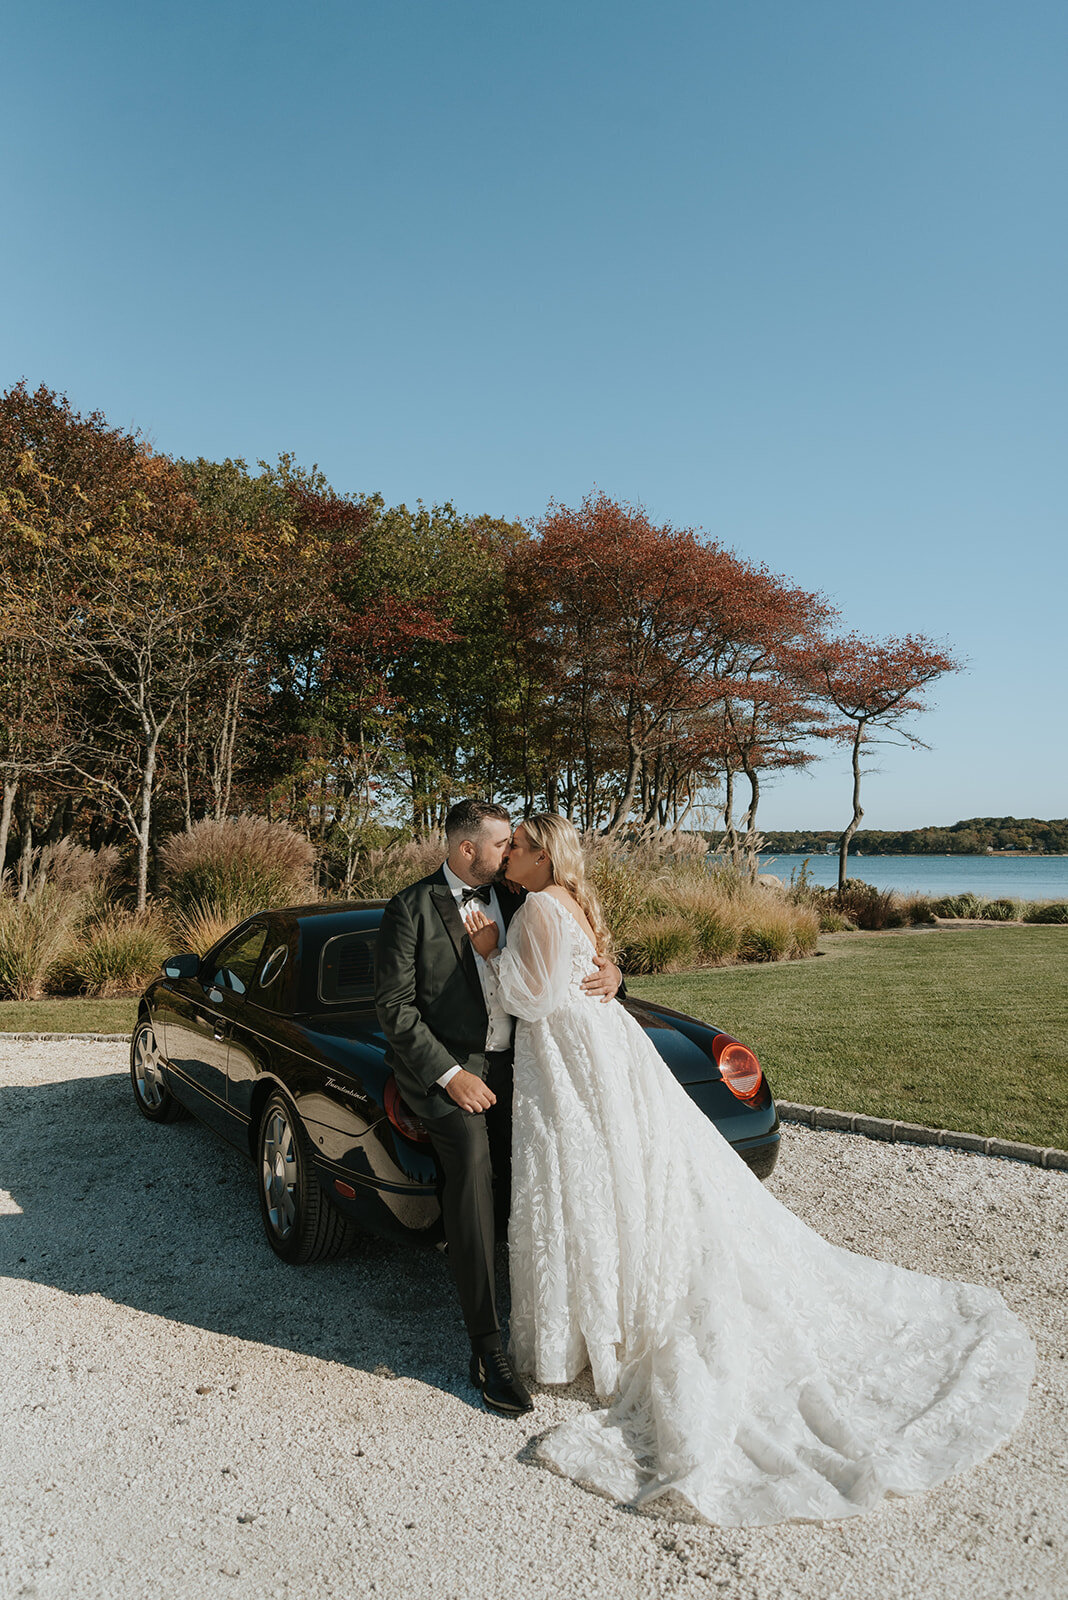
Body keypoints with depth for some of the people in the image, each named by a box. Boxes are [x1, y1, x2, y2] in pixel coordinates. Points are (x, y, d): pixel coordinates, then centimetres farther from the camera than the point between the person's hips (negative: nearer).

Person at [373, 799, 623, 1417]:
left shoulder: (516, 902, 12)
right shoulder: (412, 909, -3)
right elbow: (394, 1005, -7)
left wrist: (610, 973, -7)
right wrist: (450, 1075, -15)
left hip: (513, 1063, 5)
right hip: (445, 1065, -4)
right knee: (471, 1159, -27)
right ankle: (487, 1346, -19)